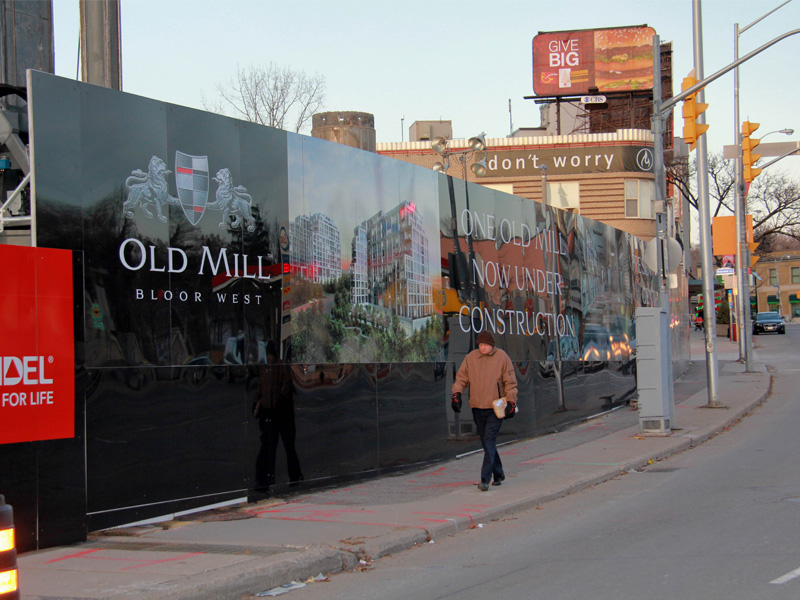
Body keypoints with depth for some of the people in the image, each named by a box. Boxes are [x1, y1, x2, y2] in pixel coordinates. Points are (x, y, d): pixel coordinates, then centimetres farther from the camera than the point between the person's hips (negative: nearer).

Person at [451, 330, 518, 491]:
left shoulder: (502, 357, -1)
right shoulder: (470, 358, 6)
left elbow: (510, 382, 1)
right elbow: (461, 378, 8)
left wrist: (511, 401, -7)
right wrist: (457, 393, -8)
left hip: (496, 408, -4)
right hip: (477, 407, 4)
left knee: (489, 440, -13)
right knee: (486, 442, 10)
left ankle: (485, 479, -16)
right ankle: (498, 474, 24)